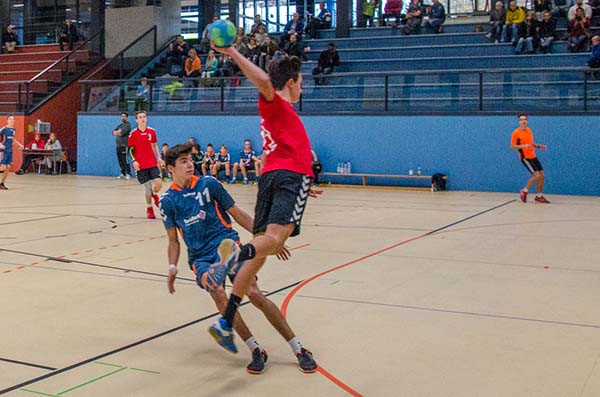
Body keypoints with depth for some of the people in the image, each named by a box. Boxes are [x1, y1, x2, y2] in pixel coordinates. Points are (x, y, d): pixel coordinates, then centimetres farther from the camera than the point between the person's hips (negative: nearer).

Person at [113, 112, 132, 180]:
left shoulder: (127, 125, -4)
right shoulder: (120, 125, 21)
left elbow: (122, 133, -16)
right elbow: (114, 132, 14)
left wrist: (117, 132, 1)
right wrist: (119, 132, -5)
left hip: (124, 145, -8)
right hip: (119, 145, 8)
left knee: (125, 160, -11)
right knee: (120, 160, 9)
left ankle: (128, 174, -8)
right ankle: (123, 174, 16)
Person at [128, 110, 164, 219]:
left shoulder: (151, 131, 4)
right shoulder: (133, 134, -4)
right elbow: (130, 149, 1)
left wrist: (159, 158, 7)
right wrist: (134, 161, -12)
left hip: (152, 163, 2)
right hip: (141, 165, -2)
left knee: (159, 183, -13)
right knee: (148, 188, 0)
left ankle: (155, 195, 23)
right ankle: (149, 209, 20)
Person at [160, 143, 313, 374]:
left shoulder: (208, 184, 4)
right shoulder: (167, 201, 6)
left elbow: (238, 214, 10)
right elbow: (173, 241, 13)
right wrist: (172, 267, -5)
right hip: (201, 258, 1)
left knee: (254, 293, -19)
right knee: (218, 293, -29)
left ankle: (298, 349, -9)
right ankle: (256, 351, -17)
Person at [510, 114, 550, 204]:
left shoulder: (529, 130, 11)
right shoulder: (516, 132, -10)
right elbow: (512, 146, -11)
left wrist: (539, 146, 10)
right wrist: (523, 146, -24)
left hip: (533, 156, 7)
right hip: (525, 157, -7)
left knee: (541, 175, 5)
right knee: (537, 175, -16)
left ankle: (539, 196, 18)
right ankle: (524, 191, 4)